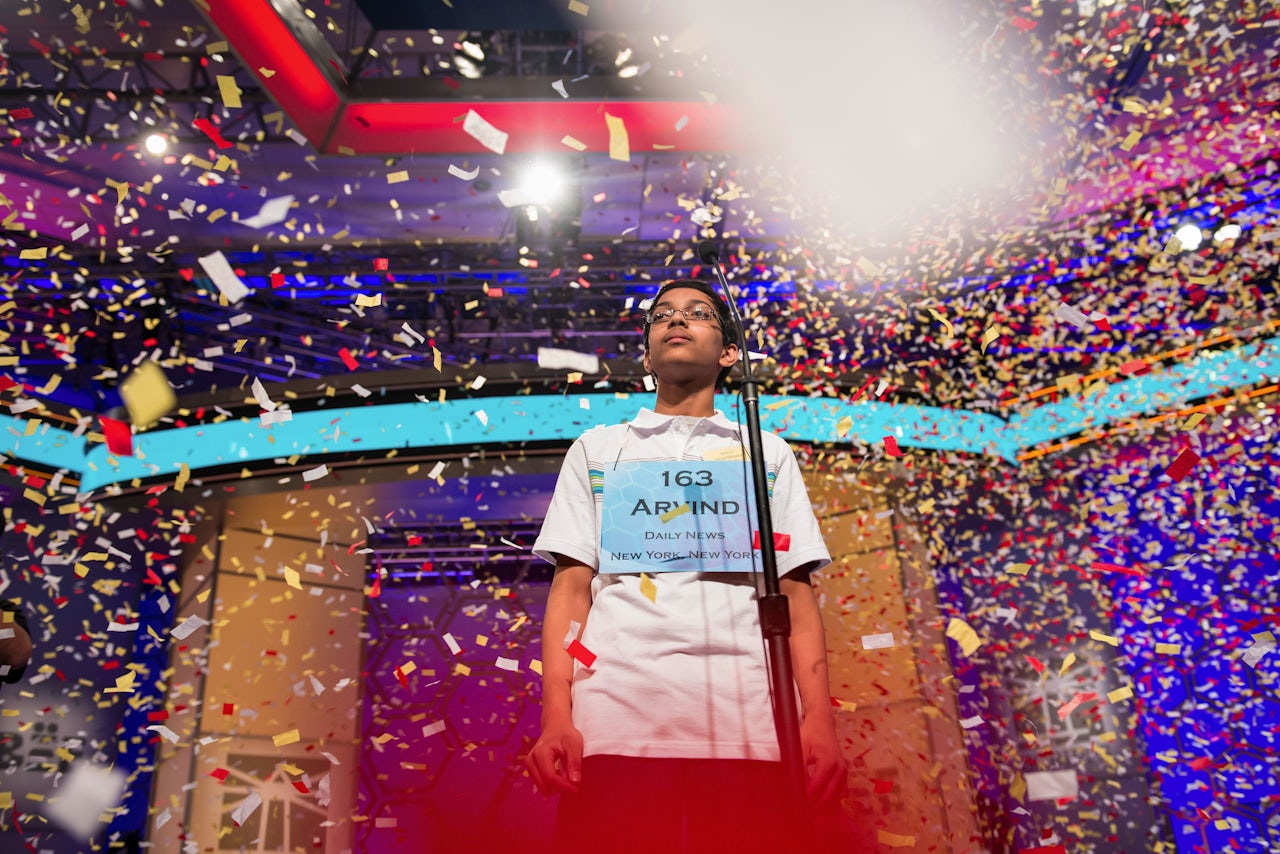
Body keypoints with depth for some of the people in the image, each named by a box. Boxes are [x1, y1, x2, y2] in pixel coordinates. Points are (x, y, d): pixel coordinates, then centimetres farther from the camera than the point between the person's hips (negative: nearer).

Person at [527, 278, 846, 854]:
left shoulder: (768, 454, 20)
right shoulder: (597, 450, 19)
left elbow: (794, 591, 11)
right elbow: (571, 585, 10)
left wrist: (819, 719, -3)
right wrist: (556, 717, -3)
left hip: (750, 728, 0)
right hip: (614, 726, 0)